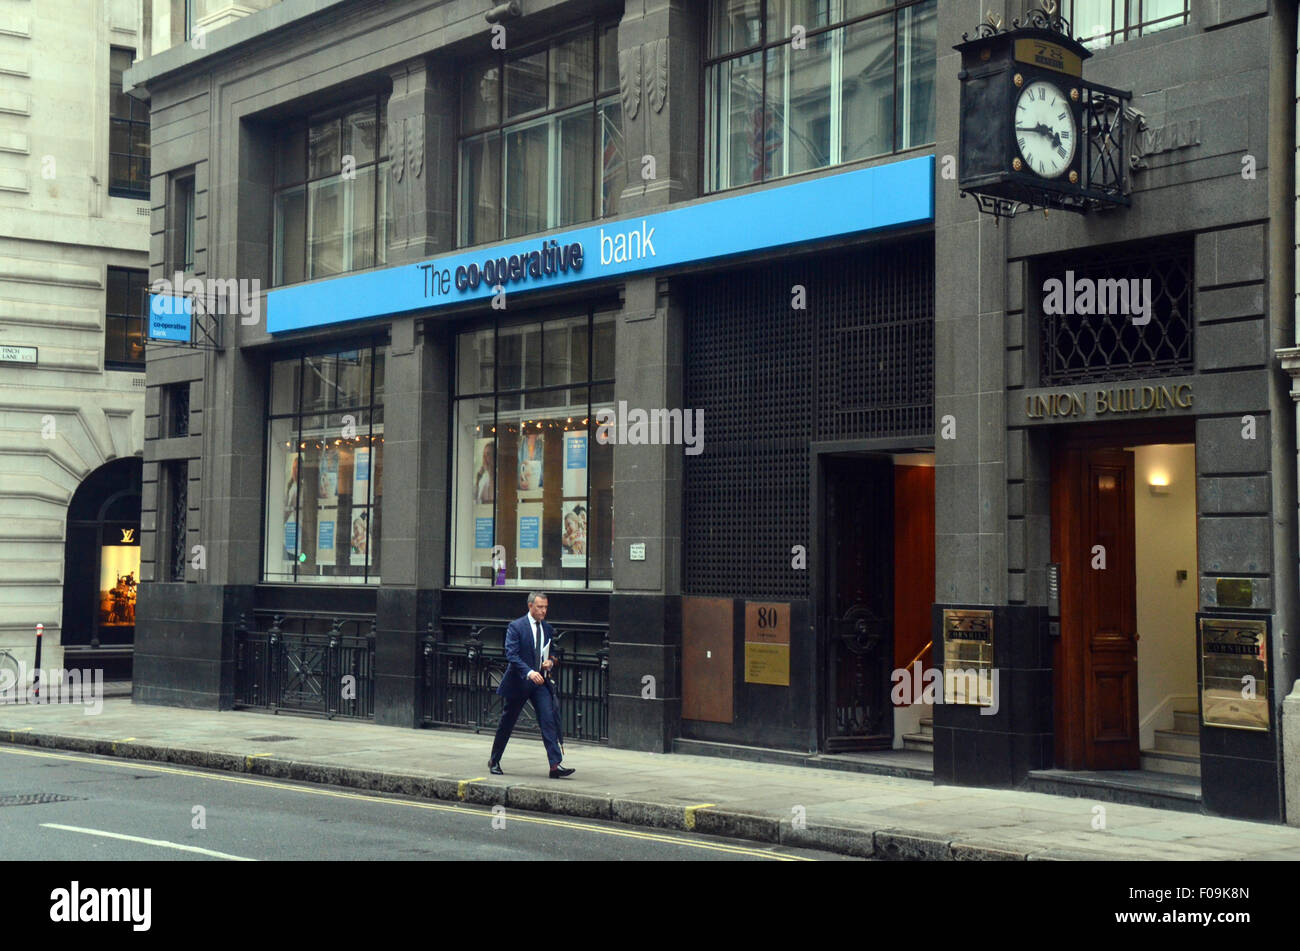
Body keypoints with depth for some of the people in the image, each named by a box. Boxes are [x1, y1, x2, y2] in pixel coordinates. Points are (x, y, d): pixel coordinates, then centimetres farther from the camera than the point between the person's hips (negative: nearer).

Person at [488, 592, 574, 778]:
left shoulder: (547, 628, 9)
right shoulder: (516, 627, -9)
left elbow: (552, 653, 20)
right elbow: (511, 655, -18)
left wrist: (550, 662, -4)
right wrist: (529, 672, -31)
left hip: (540, 681, 4)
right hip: (518, 682, -4)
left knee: (549, 720, -11)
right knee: (507, 723, 9)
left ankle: (555, 765, -16)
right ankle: (494, 761, 28)